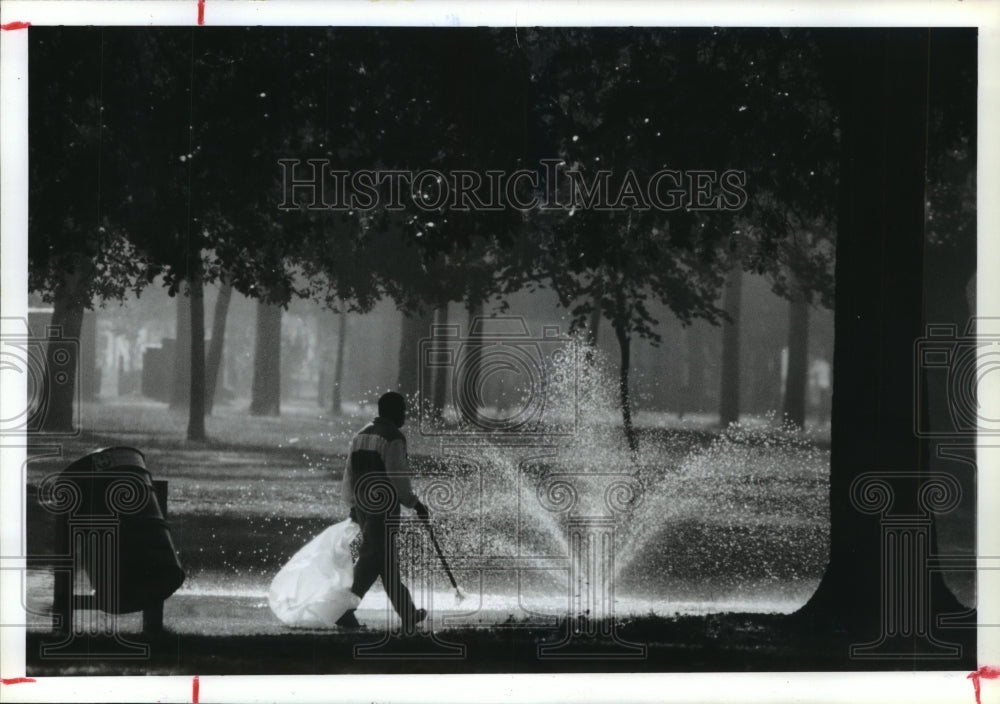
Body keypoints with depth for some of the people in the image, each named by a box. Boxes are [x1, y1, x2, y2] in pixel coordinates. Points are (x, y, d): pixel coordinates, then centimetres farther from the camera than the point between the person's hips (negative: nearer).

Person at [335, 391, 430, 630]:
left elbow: (350, 473, 16)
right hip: (384, 507, -9)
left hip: (363, 505, 9)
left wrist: (353, 505, 21)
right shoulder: (393, 438, -12)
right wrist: (415, 504, -8)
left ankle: (408, 613, 23)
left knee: (387, 559, 14)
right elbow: (398, 477, -16)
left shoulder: (362, 435, 13)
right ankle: (345, 611, -13)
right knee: (373, 559, -7)